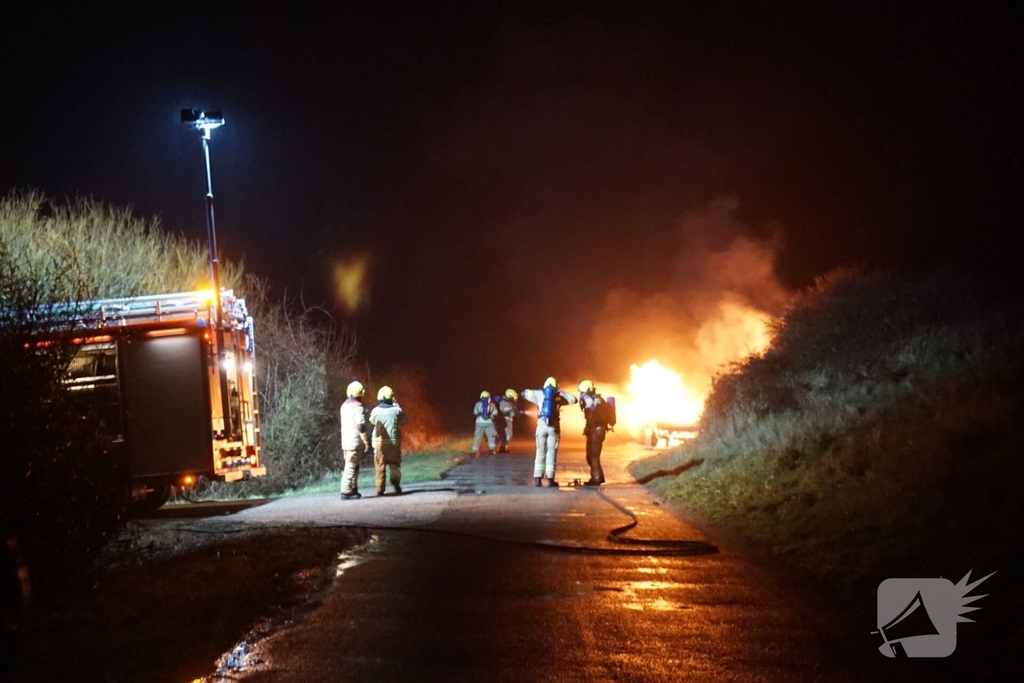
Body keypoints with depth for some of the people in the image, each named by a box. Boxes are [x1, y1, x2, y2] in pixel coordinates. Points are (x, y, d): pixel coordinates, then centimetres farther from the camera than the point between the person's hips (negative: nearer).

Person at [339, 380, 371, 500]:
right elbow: (361, 427, -20)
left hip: (346, 441, 9)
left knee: (353, 467, 16)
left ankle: (353, 490, 21)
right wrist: (366, 442, -16)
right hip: (355, 442, -9)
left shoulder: (345, 405, 12)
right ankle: (346, 492, -7)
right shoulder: (358, 407, -15)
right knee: (351, 467, -7)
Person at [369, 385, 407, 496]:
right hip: (394, 442, 0)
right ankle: (395, 481, -11)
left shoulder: (376, 411, -8)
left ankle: (380, 489, 5)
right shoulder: (396, 410, -8)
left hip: (379, 442, 0)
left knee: (380, 466, 7)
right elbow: (403, 420, 11)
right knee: (395, 464, 13)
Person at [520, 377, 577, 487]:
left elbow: (523, 393, 16)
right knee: (551, 453, 3)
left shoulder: (539, 394, 7)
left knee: (540, 452, 8)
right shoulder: (558, 396, 5)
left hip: (541, 425, 1)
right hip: (553, 427, -1)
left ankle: (537, 479, 3)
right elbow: (573, 399, 17)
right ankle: (550, 479, 0)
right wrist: (562, 393, 28)